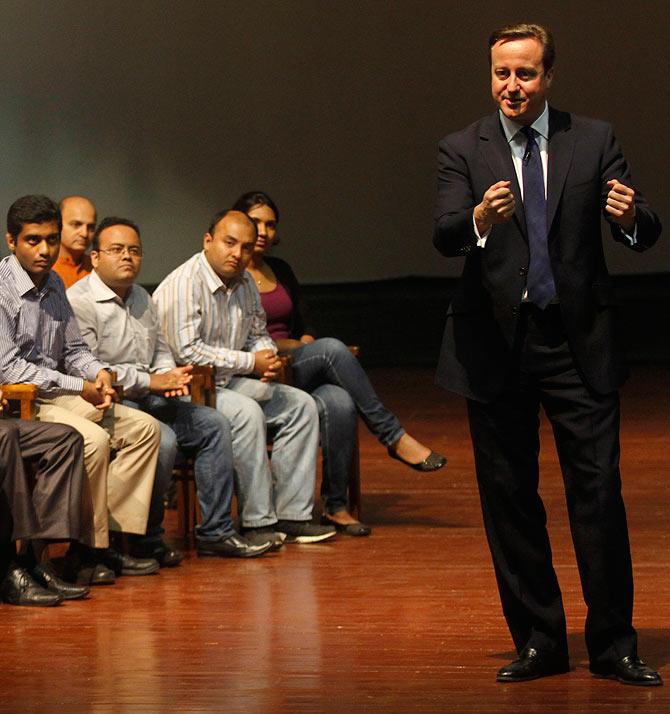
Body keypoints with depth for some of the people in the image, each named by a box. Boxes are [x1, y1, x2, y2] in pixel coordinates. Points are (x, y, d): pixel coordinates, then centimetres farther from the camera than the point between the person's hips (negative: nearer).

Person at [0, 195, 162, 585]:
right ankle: (87, 549, -20)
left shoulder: (54, 284, 12)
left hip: (56, 394, 9)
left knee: (144, 428, 0)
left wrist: (98, 372, -4)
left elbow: (73, 349, 20)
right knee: (92, 440, -31)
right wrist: (79, 387, -17)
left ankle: (113, 535, -6)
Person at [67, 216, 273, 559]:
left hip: (147, 400, 9)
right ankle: (146, 541, -19)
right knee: (162, 438, -31)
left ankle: (215, 531, 0)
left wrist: (169, 376, 2)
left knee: (213, 424, -1)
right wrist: (150, 381, -17)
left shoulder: (142, 298, 19)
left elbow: (162, 350, 28)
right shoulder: (79, 302, -11)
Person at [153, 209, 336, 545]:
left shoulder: (244, 283, 11)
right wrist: (250, 362, -17)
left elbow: (258, 334, 25)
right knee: (246, 412, -33)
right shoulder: (183, 284, -18)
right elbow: (186, 351, -26)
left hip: (228, 383, 10)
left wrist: (269, 359, -1)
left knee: (301, 405, 0)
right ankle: (258, 522, -27)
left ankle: (291, 514, -4)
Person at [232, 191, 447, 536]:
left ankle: (336, 506, -25)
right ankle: (393, 436, -24)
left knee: (339, 404, -30)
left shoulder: (281, 271, 21)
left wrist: (307, 344, 1)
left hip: (294, 372, 6)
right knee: (332, 349, -31)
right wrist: (296, 346, -7)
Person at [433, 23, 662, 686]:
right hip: (496, 344, 1)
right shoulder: (463, 150, 2)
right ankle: (538, 642, 18)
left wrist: (632, 217, -27)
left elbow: (644, 233, -2)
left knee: (600, 494, -4)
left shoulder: (594, 140, 3)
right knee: (509, 501, 6)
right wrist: (479, 219, -35)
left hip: (578, 343, -1)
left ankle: (613, 645, 5)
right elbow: (444, 235, -12)